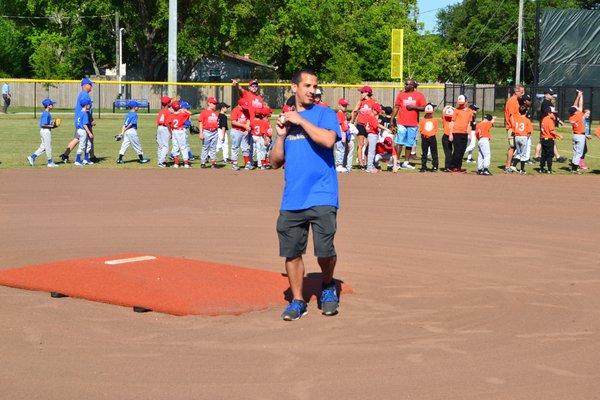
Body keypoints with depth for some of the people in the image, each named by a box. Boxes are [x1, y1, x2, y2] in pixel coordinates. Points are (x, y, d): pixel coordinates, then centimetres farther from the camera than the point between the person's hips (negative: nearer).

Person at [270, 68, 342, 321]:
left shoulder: (325, 114, 4)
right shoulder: (286, 119, 17)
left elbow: (328, 140, -18)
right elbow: (275, 162, 16)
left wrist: (301, 120, -10)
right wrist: (281, 135, 1)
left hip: (321, 197, -4)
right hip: (292, 199, 4)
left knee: (325, 250, -10)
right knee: (291, 252, 4)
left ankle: (328, 287, 19)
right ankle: (297, 301, 18)